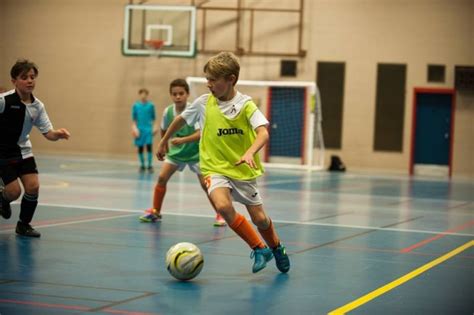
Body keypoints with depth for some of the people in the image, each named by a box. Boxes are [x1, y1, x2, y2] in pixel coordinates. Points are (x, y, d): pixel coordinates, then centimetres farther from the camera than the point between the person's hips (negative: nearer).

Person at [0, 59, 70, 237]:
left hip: (23, 151, 4)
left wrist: (58, 134, -27)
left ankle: (23, 225, 13)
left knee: (33, 187, -9)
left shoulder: (37, 106, -6)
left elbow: (48, 133, -5)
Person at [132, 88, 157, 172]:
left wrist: (154, 127, 1)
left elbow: (153, 118, 9)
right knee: (140, 148, 5)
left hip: (148, 128, -1)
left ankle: (150, 165, -5)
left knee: (149, 146, -11)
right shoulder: (135, 105, 5)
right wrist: (134, 128, -1)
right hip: (139, 129, 1)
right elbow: (134, 118, 9)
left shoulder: (151, 105, 3)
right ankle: (142, 165, 17)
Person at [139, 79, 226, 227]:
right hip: (176, 151, 4)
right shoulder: (168, 111, -11)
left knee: (205, 183, -11)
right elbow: (164, 130, 9)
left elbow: (200, 133, -34)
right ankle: (155, 211, 8)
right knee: (162, 177, -7)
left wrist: (182, 140, -46)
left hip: (195, 152, -4)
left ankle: (220, 214, 5)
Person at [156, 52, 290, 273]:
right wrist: (163, 142, 22)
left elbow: (263, 133, -25)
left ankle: (277, 249, 38)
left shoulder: (245, 104, -12)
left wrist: (250, 153, -43)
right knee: (223, 206, -27)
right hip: (215, 168, 1)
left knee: (259, 218, 4)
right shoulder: (204, 103, -5)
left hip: (243, 170, -1)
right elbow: (181, 119, 13)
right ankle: (259, 249, -9)